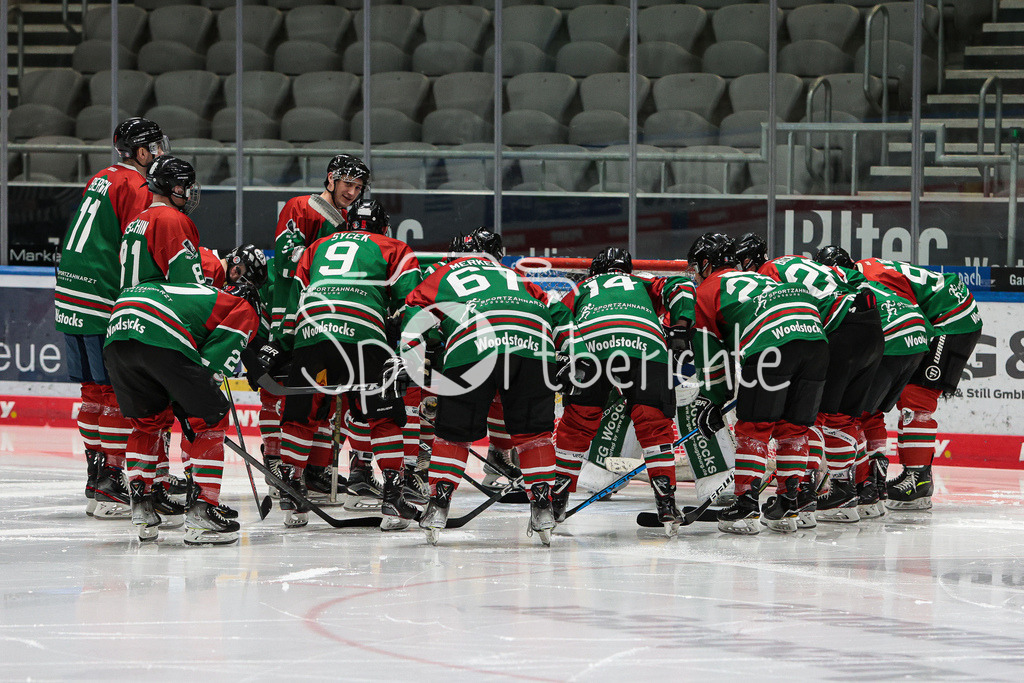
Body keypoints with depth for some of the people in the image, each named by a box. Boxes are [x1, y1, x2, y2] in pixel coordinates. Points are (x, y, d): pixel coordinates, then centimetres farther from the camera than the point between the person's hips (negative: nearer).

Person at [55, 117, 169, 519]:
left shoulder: (102, 180, 18)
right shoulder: (135, 188, -10)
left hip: (69, 296, 9)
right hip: (102, 304, -9)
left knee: (95, 389, 17)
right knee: (119, 392, -7)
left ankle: (96, 474, 23)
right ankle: (108, 488, -10)